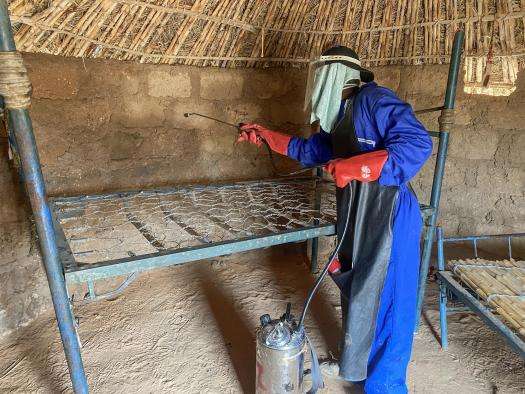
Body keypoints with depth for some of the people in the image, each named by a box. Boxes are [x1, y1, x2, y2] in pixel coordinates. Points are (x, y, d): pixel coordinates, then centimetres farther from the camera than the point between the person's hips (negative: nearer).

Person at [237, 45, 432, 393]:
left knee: (383, 301, 3)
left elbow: (418, 143, -24)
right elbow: (310, 150, 27)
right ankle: (356, 365, 41)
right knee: (356, 292, 19)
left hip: (387, 218, -9)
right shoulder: (341, 115, 16)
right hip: (356, 217, 9)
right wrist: (267, 136, 24)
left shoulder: (375, 100, -13)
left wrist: (354, 166, -28)